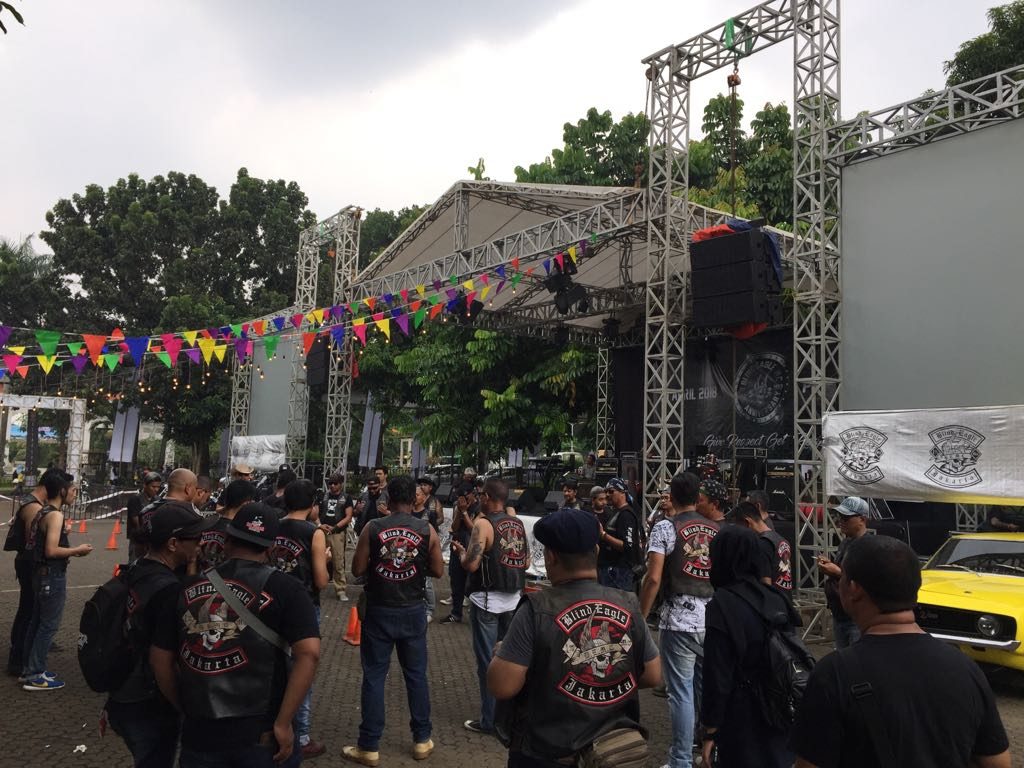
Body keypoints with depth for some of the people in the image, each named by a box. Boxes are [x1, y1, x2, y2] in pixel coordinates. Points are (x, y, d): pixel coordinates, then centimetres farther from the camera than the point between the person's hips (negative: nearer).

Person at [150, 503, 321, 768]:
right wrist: (283, 724, -13)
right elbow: (308, 653, -19)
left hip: (199, 731, 3)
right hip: (261, 734, -3)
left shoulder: (188, 587, 4)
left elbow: (160, 659, 8)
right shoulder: (284, 588, -8)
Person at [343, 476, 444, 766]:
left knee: (374, 677, 8)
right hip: (413, 611, 1)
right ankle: (422, 740, 25)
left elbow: (357, 569, -5)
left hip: (379, 611, -1)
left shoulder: (372, 528, -9)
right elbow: (438, 571, -1)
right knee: (416, 675, 14)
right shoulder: (427, 530, -7)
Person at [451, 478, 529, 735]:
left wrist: (460, 551, 0)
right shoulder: (518, 524, 5)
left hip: (488, 600, -6)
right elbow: (526, 562, 10)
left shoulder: (483, 523, -15)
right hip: (513, 599, 6)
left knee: (488, 661, 4)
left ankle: (489, 720, 12)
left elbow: (471, 565, -20)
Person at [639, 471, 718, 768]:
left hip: (680, 620, -5)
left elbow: (653, 579, -12)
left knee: (681, 693, 1)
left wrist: (640, 618, -5)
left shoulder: (666, 527, -6)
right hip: (713, 620, 6)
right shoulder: (717, 530, 10)